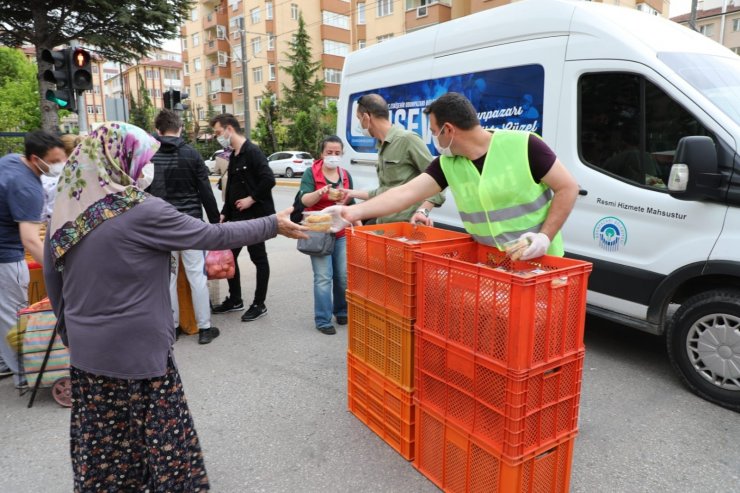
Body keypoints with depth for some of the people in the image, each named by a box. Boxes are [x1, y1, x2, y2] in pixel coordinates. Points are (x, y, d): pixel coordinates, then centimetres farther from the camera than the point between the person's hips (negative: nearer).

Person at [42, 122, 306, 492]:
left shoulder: (66, 212, 2)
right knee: (161, 442, 9)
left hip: (86, 352, 7)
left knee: (100, 445, 19)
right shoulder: (143, 212, -18)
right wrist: (273, 225, -1)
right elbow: (214, 236, -12)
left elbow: (51, 276, 13)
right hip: (137, 351, -7)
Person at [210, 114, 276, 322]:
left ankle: (259, 304, 14)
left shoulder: (252, 152, -14)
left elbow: (269, 179, -26)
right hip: (237, 217, 9)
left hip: (256, 216, -9)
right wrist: (224, 213, 12)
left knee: (258, 258, 2)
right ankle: (235, 299, 29)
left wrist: (252, 199, -18)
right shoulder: (233, 156, 14)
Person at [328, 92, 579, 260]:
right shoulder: (447, 164, -3)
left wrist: (546, 236, -20)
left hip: (539, 262, -3)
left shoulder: (523, 146, -16)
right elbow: (405, 193, -9)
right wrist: (353, 211, -17)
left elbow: (568, 188, -10)